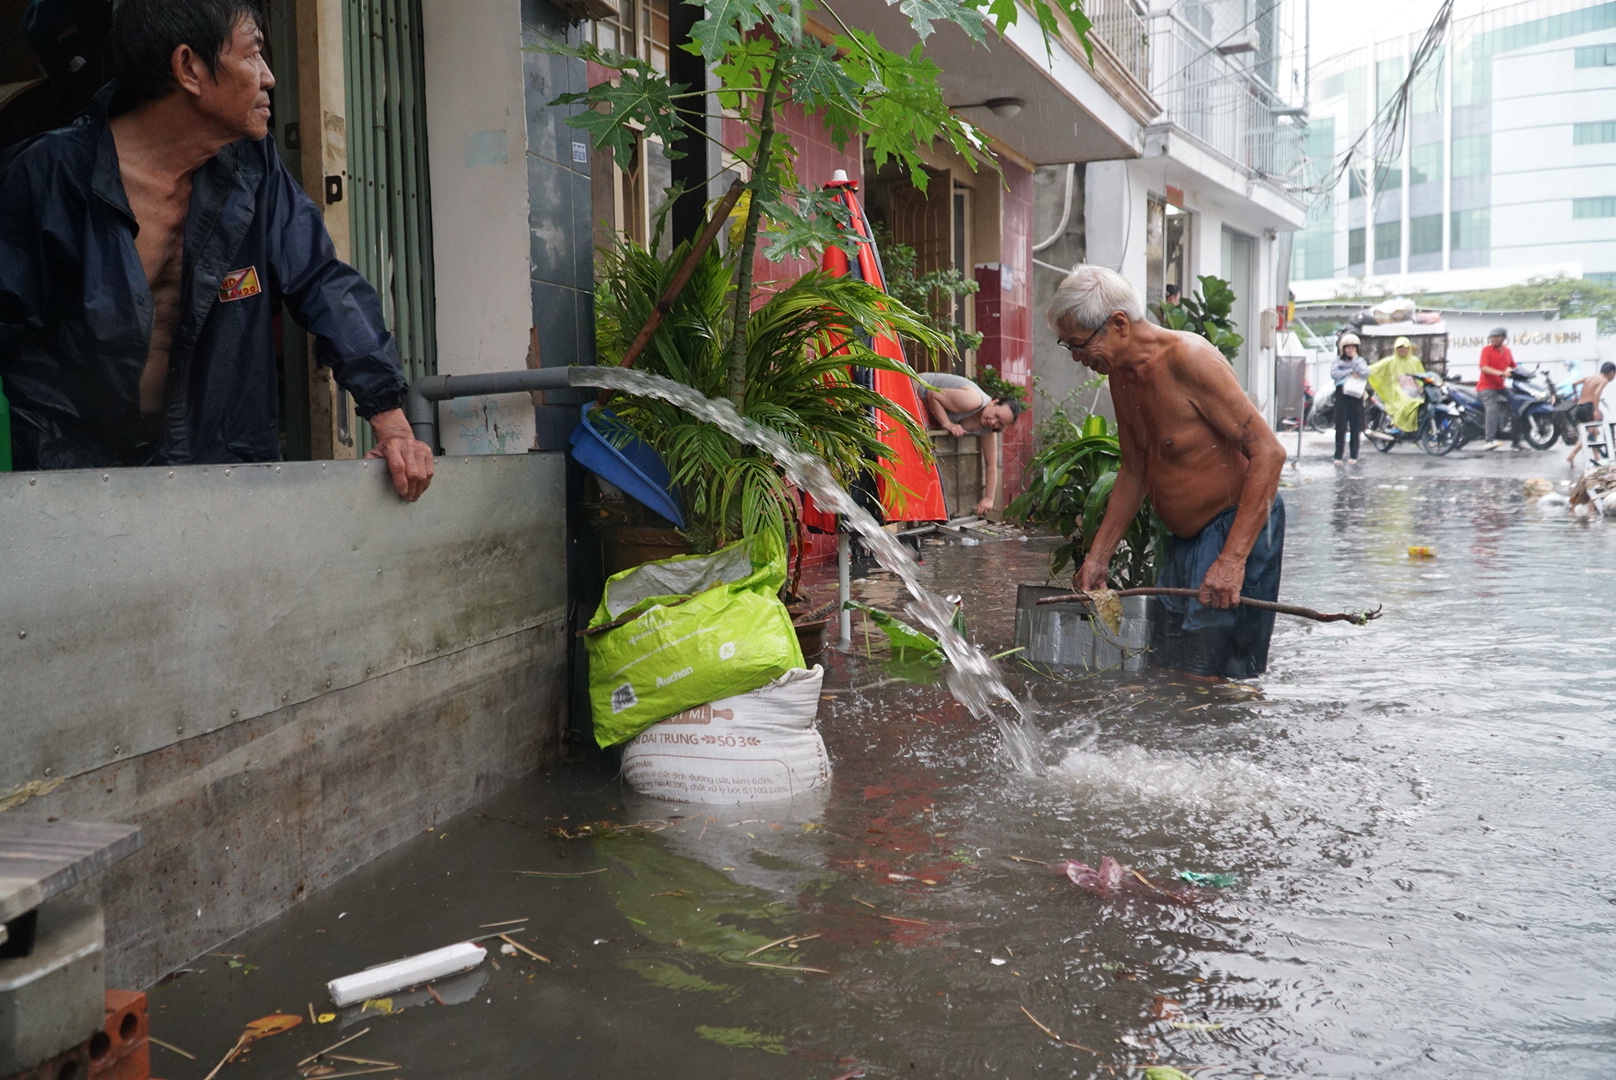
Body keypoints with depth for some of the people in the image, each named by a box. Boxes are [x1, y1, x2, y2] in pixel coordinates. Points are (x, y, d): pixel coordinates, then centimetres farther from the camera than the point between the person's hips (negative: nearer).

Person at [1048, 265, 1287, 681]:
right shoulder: (1120, 375, 6)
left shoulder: (1187, 358, -21)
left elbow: (1268, 452, -24)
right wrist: (1097, 558, 12)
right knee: (1165, 671, 8)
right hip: (1183, 538, 9)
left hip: (1238, 527, -9)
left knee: (1210, 679, -13)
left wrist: (1231, 559, -30)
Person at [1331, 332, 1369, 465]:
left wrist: (1355, 359, -3)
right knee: (1340, 426, -4)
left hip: (1356, 395, 1)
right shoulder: (1339, 360, 10)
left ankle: (1354, 456, 6)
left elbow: (1365, 373, -7)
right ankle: (1338, 456, -2)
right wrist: (1350, 373, -9)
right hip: (1342, 394, -1)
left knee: (1356, 427, 2)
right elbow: (1333, 373, -6)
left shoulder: (1361, 361, 11)